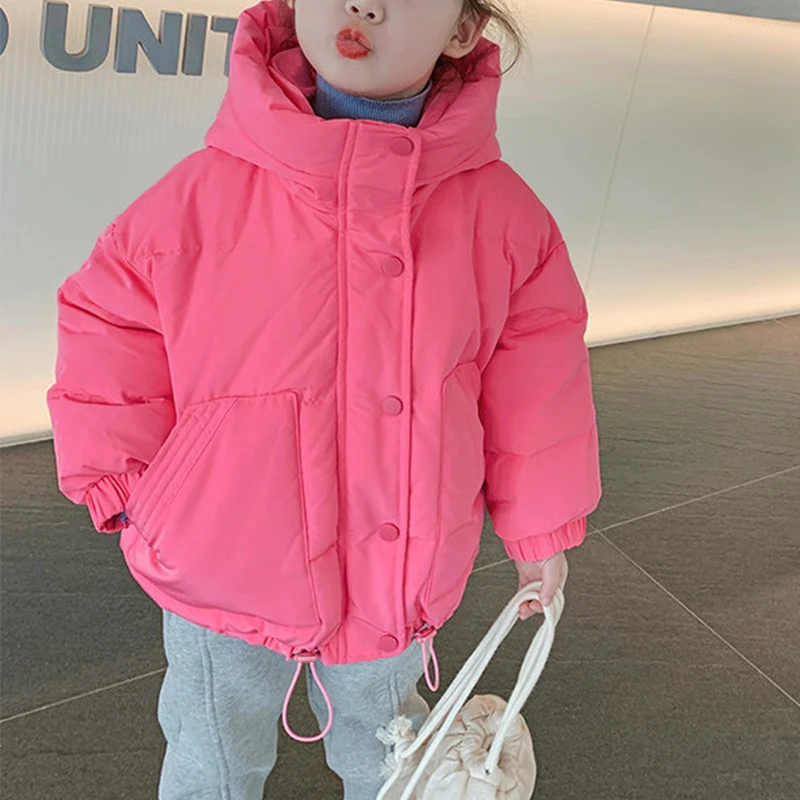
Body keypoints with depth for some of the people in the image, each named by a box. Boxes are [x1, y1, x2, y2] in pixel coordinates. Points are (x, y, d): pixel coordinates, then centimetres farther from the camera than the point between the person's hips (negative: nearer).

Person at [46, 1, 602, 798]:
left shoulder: (500, 213, -13)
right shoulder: (207, 191, -18)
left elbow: (533, 380, -3)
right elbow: (109, 328, -4)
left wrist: (538, 527, 5)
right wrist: (122, 482, -9)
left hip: (397, 581, 2)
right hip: (223, 575, -1)